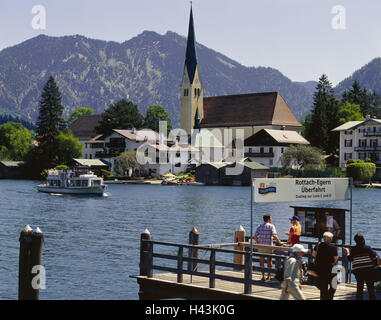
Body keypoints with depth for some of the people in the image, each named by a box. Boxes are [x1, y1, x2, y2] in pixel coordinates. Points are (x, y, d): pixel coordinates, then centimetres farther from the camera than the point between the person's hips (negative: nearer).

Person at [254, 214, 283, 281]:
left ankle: (263, 276, 4)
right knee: (269, 261, 9)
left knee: (261, 261, 7)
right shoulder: (271, 226, -5)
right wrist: (279, 242, -10)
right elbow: (274, 236, -18)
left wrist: (257, 243, 17)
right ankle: (268, 276, 11)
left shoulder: (260, 226, 7)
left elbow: (255, 236, 4)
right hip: (268, 245, -3)